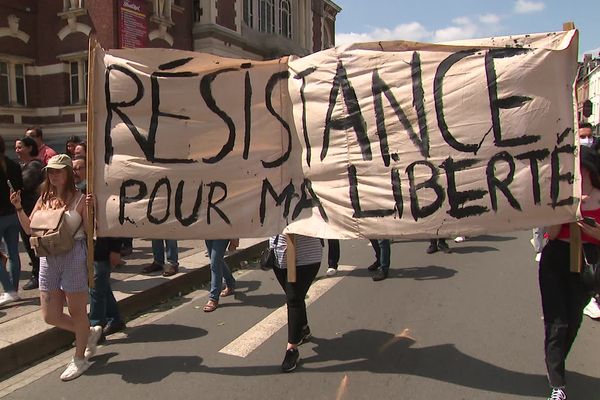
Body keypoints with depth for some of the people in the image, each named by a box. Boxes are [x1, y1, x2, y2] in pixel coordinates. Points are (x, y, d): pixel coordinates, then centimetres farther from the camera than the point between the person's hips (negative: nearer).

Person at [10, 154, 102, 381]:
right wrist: (18, 208, 2)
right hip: (48, 260, 6)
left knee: (76, 311, 7)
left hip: (74, 257, -6)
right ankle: (89, 333, 34)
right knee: (50, 316, 11)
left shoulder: (78, 199, -9)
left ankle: (79, 359, 26)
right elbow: (30, 229, 14)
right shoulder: (44, 199, 7)